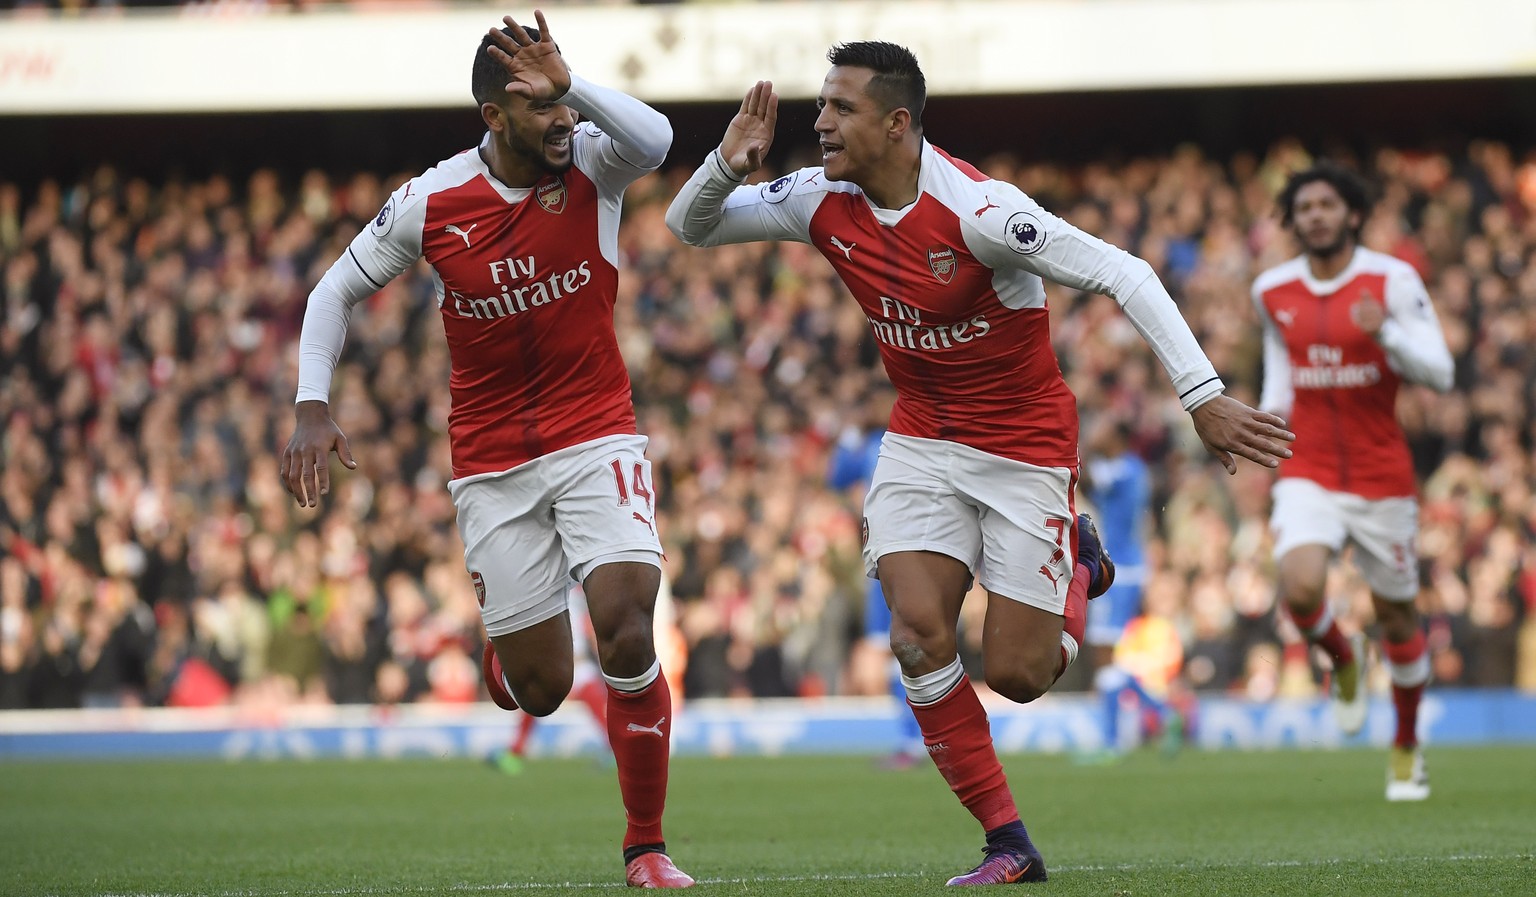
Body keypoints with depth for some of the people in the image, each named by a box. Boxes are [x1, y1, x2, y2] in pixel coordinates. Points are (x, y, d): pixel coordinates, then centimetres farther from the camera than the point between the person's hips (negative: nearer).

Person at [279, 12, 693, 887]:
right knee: (540, 689, 2)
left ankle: (647, 847, -2)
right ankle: (499, 633, 43)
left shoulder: (591, 163, -10)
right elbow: (337, 291, 5)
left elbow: (654, 140, -34)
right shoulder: (429, 204, -8)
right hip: (491, 460, 1)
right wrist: (313, 407, -4)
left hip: (596, 437, -1)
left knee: (627, 633, -20)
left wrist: (571, 83, -44)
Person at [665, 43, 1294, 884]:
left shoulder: (976, 210, -27)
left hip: (1026, 447, -5)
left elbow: (1124, 276, -26)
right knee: (918, 633, -15)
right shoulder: (823, 202, -8)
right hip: (921, 442, 5)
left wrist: (1204, 398, -31)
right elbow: (690, 225, 3)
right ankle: (1008, 844, -5)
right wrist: (728, 163, -20)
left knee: (1016, 673, -3)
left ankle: (1077, 567, 31)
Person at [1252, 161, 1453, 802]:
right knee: (1299, 587, -24)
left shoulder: (1392, 280, -8)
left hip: (1382, 477, -1)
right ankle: (1343, 659, 11)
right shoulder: (1272, 291, 3)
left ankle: (1407, 747, 28)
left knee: (1396, 612, 7)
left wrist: (1386, 333, -28)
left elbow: (1439, 372, -12)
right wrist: (1268, 416, 10)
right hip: (1308, 472, 1)